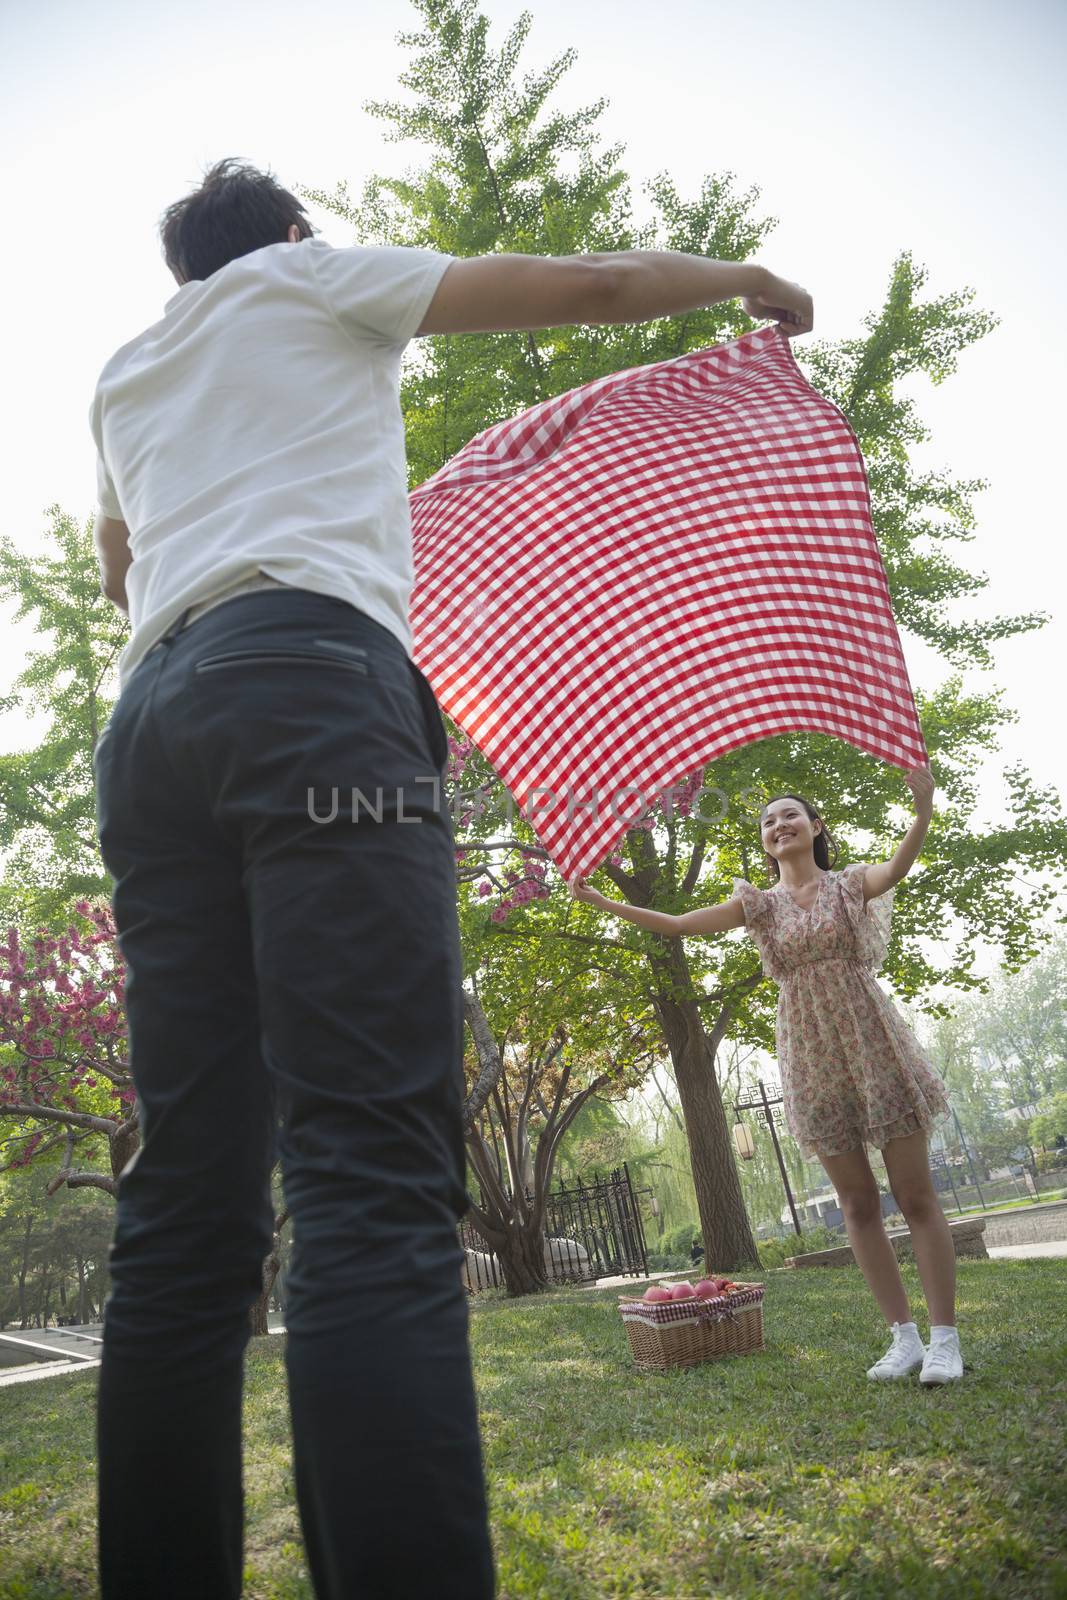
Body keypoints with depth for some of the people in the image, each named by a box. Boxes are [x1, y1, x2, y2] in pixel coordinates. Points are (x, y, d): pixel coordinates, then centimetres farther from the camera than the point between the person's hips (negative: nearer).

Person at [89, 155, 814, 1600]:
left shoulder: (125, 374, 35)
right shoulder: (315, 278, 21)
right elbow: (584, 285, 20)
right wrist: (744, 277, 36)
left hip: (149, 715, 7)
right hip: (313, 681, -6)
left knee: (184, 1208, -1)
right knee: (375, 1184, -19)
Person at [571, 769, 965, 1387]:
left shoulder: (851, 883, 1)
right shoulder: (759, 903, 7)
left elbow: (894, 870, -22)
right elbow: (677, 924, 1)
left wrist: (923, 814, -41)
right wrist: (603, 902, -5)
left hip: (873, 1045, -2)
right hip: (810, 1058, 3)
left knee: (916, 1194, -2)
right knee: (858, 1202, 6)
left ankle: (945, 1339, 4)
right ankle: (904, 1336, 15)